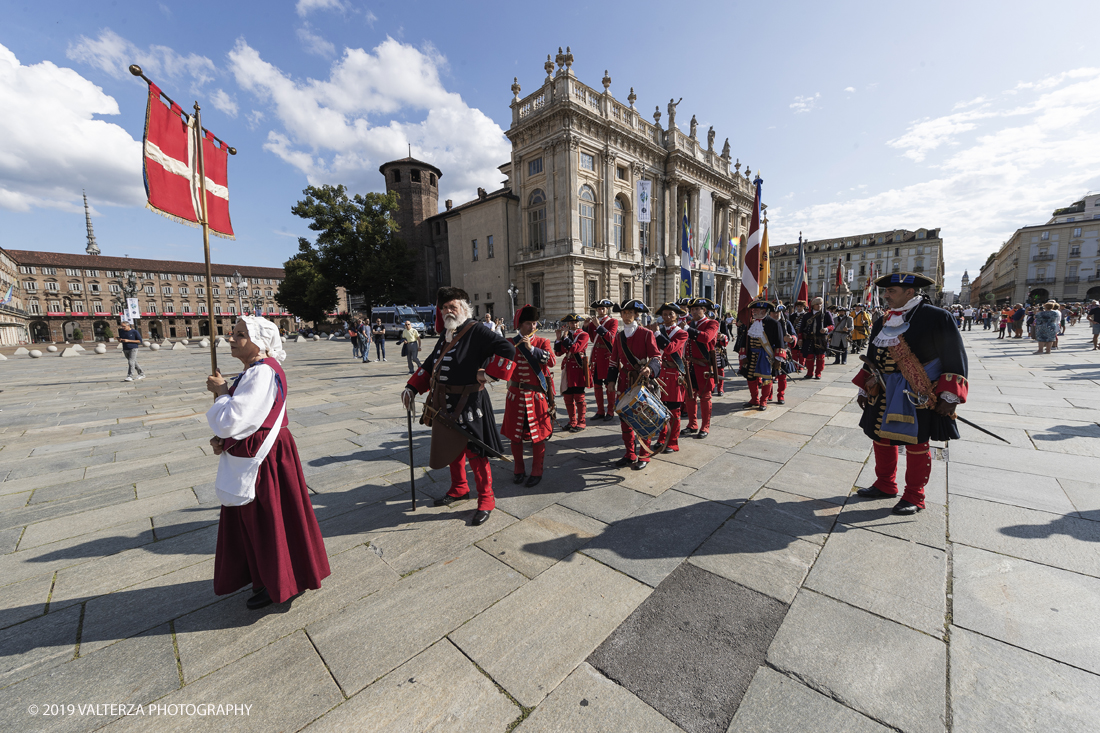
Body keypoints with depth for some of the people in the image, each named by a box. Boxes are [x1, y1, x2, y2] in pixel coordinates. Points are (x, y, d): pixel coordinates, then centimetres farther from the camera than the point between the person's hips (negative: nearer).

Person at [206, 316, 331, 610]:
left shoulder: (262, 373, -24)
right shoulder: (253, 370, 8)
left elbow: (232, 420, -27)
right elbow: (245, 417, 15)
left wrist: (221, 391, -11)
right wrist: (222, 438, -1)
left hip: (262, 460, -10)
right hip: (250, 455, 10)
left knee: (266, 521, 8)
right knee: (252, 520, 23)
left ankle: (276, 584, 29)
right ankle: (263, 576, 43)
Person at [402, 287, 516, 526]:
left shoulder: (477, 332, -15)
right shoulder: (446, 335, 10)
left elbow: (508, 349, -25)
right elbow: (430, 364, 18)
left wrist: (488, 372, -22)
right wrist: (412, 387, 11)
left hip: (468, 406, -8)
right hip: (444, 404, 8)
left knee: (474, 452, 2)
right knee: (451, 448, 21)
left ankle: (486, 500, 20)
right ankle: (459, 489, 43)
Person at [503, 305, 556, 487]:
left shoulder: (542, 342, 1)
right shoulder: (510, 344, 4)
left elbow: (551, 360, -17)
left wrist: (531, 348, -25)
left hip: (537, 396, -1)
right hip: (516, 396, 2)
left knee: (538, 436, 6)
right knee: (515, 435, 10)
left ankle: (537, 472, 21)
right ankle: (519, 470, 28)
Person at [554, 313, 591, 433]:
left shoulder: (583, 335, -4)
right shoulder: (566, 334, 12)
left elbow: (575, 349, -19)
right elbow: (558, 352, 6)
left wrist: (565, 337, -17)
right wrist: (558, 338, -5)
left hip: (579, 369, -6)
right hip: (568, 369, 6)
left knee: (579, 396, -2)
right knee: (567, 396, 9)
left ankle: (581, 422, 10)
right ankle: (572, 421, 23)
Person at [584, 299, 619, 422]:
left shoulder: (613, 321, -2)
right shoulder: (593, 321, 11)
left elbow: (610, 338, -17)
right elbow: (590, 339, 6)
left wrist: (598, 326, -21)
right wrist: (586, 326, -7)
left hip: (608, 356, -5)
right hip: (596, 355, 5)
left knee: (609, 384, 1)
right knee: (597, 384, 7)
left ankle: (610, 412, 11)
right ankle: (600, 411, 17)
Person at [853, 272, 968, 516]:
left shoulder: (937, 317, -8)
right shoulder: (883, 322, 9)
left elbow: (955, 358, -8)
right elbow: (872, 358, 16)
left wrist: (949, 396, -12)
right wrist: (864, 389, 16)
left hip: (919, 396, -6)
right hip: (884, 394, 6)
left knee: (916, 444, 5)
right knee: (881, 438, 12)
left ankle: (914, 497, 21)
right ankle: (885, 486, 29)